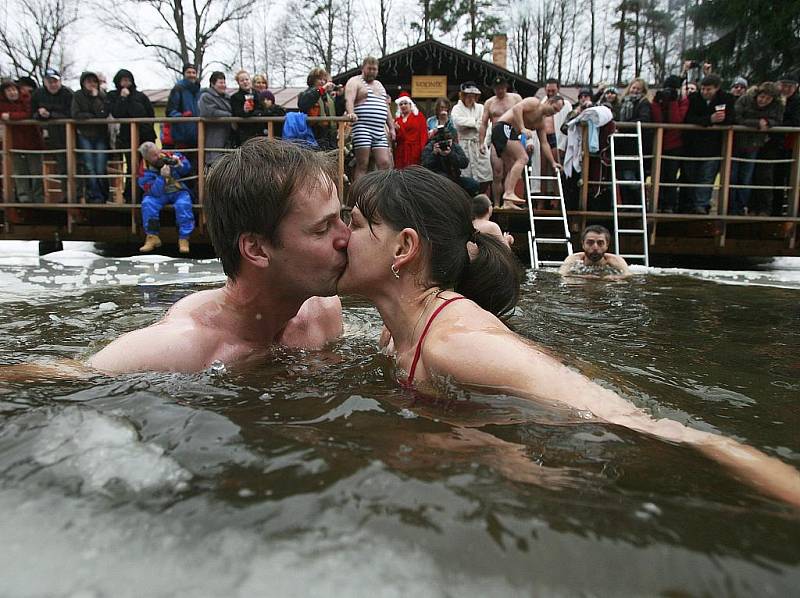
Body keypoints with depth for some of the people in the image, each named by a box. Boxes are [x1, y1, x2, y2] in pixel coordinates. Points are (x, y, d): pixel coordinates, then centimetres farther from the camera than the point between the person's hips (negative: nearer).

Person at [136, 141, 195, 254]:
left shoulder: (169, 156, -8)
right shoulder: (146, 170, -13)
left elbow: (187, 168, 3)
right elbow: (154, 192, -21)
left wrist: (179, 164, -20)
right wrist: (162, 177, -34)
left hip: (178, 191, 0)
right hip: (159, 194, 0)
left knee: (183, 205, -32)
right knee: (147, 203, -28)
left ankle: (184, 239, -26)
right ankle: (152, 237, -19)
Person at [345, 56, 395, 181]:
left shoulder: (379, 84, 26)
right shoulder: (355, 82, 4)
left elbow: (386, 108, 27)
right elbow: (349, 99, -15)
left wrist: (392, 128, 19)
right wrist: (351, 113, -35)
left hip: (380, 132, 7)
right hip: (362, 128, -7)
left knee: (385, 163, -3)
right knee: (362, 165, -9)